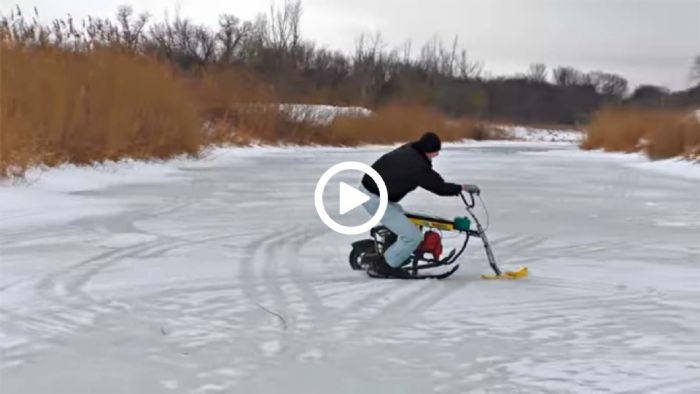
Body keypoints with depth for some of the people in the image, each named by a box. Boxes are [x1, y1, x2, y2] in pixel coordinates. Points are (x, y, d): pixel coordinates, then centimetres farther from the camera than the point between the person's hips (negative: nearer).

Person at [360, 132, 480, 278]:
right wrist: (464, 187, -5)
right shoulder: (418, 167, -23)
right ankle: (386, 265, 8)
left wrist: (452, 188, 16)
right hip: (377, 200, -10)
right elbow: (438, 187, -16)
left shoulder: (408, 150, 4)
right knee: (413, 236, -7)